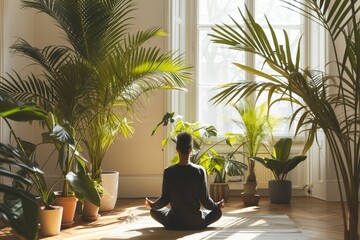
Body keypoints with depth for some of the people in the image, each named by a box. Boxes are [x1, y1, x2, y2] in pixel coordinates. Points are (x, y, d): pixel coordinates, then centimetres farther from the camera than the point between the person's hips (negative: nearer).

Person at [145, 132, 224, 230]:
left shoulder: (168, 171, -11)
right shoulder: (200, 171, -12)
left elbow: (165, 199, -6)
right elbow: (205, 200, -7)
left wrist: (152, 205, 16)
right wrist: (217, 205, 15)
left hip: (173, 223, 0)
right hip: (196, 223, 0)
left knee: (154, 211, 29)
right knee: (217, 211, 26)